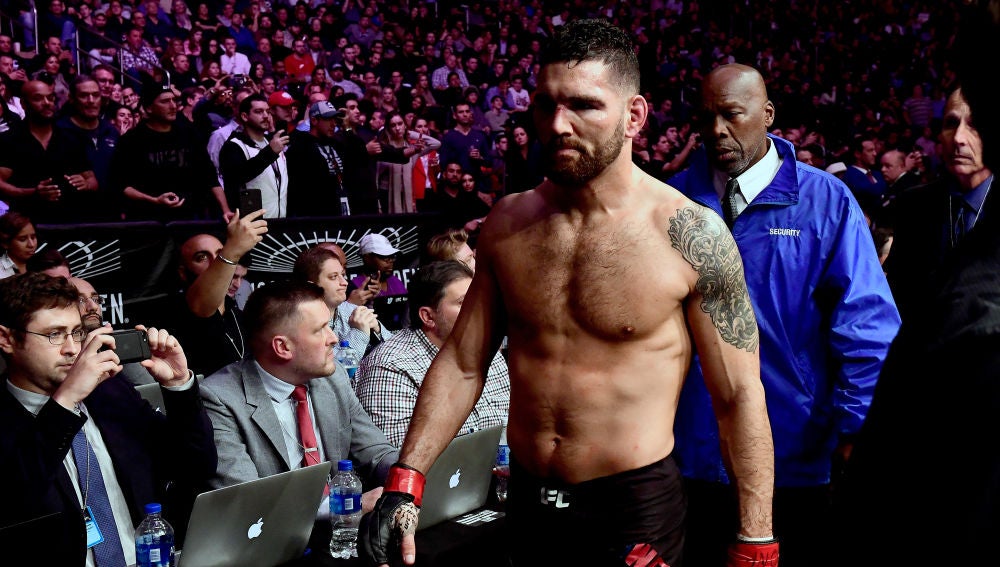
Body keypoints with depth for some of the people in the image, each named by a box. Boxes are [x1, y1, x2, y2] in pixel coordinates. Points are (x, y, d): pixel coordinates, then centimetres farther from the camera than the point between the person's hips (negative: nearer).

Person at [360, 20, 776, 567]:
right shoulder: (508, 221, 0)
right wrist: (405, 482, -3)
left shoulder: (690, 234, -14)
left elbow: (739, 396, -10)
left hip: (635, 505, -4)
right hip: (526, 498, 5)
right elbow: (462, 362, 5)